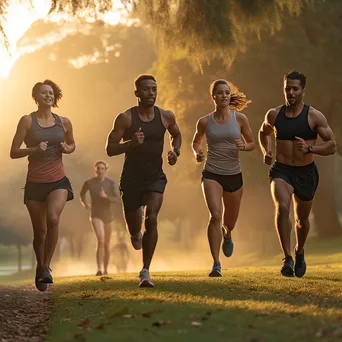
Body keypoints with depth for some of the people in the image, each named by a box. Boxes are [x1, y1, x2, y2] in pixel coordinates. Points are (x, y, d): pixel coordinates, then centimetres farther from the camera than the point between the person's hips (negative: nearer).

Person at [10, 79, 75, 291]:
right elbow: (13, 152, -4)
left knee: (53, 219, -25)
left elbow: (72, 145, 23)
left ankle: (47, 266, -11)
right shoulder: (27, 121, -3)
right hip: (35, 183, -1)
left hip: (58, 181, 1)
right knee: (40, 230, 5)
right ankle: (40, 269, 29)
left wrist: (67, 148, -1)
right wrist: (34, 150, -20)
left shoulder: (64, 122, 5)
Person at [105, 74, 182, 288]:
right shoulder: (126, 118, -10)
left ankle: (145, 272, -15)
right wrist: (130, 143, -28)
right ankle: (136, 234, 54)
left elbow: (177, 135, 19)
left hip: (155, 178, 0)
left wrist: (175, 151, -2)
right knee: (134, 228, 12)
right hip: (131, 179, 0)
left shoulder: (166, 116, -2)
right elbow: (110, 149, -10)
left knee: (152, 220, -21)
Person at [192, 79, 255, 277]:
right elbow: (196, 141, 16)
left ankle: (227, 235, 55)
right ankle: (216, 264, -17)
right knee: (215, 215, -20)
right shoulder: (205, 121, -2)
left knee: (230, 220, 15)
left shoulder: (240, 118, -3)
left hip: (234, 175, 2)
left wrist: (243, 146, -15)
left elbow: (252, 144, 7)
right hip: (211, 174, -2)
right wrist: (197, 153, -5)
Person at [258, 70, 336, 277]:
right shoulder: (274, 115, 0)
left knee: (302, 219, 15)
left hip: (306, 173, 0)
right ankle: (287, 259, -24)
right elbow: (264, 132, 22)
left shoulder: (314, 116, -8)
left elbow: (332, 146, -7)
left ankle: (300, 253, 45)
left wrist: (310, 148, -24)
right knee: (282, 207, -27)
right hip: (281, 170, 0)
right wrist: (266, 151, 3)